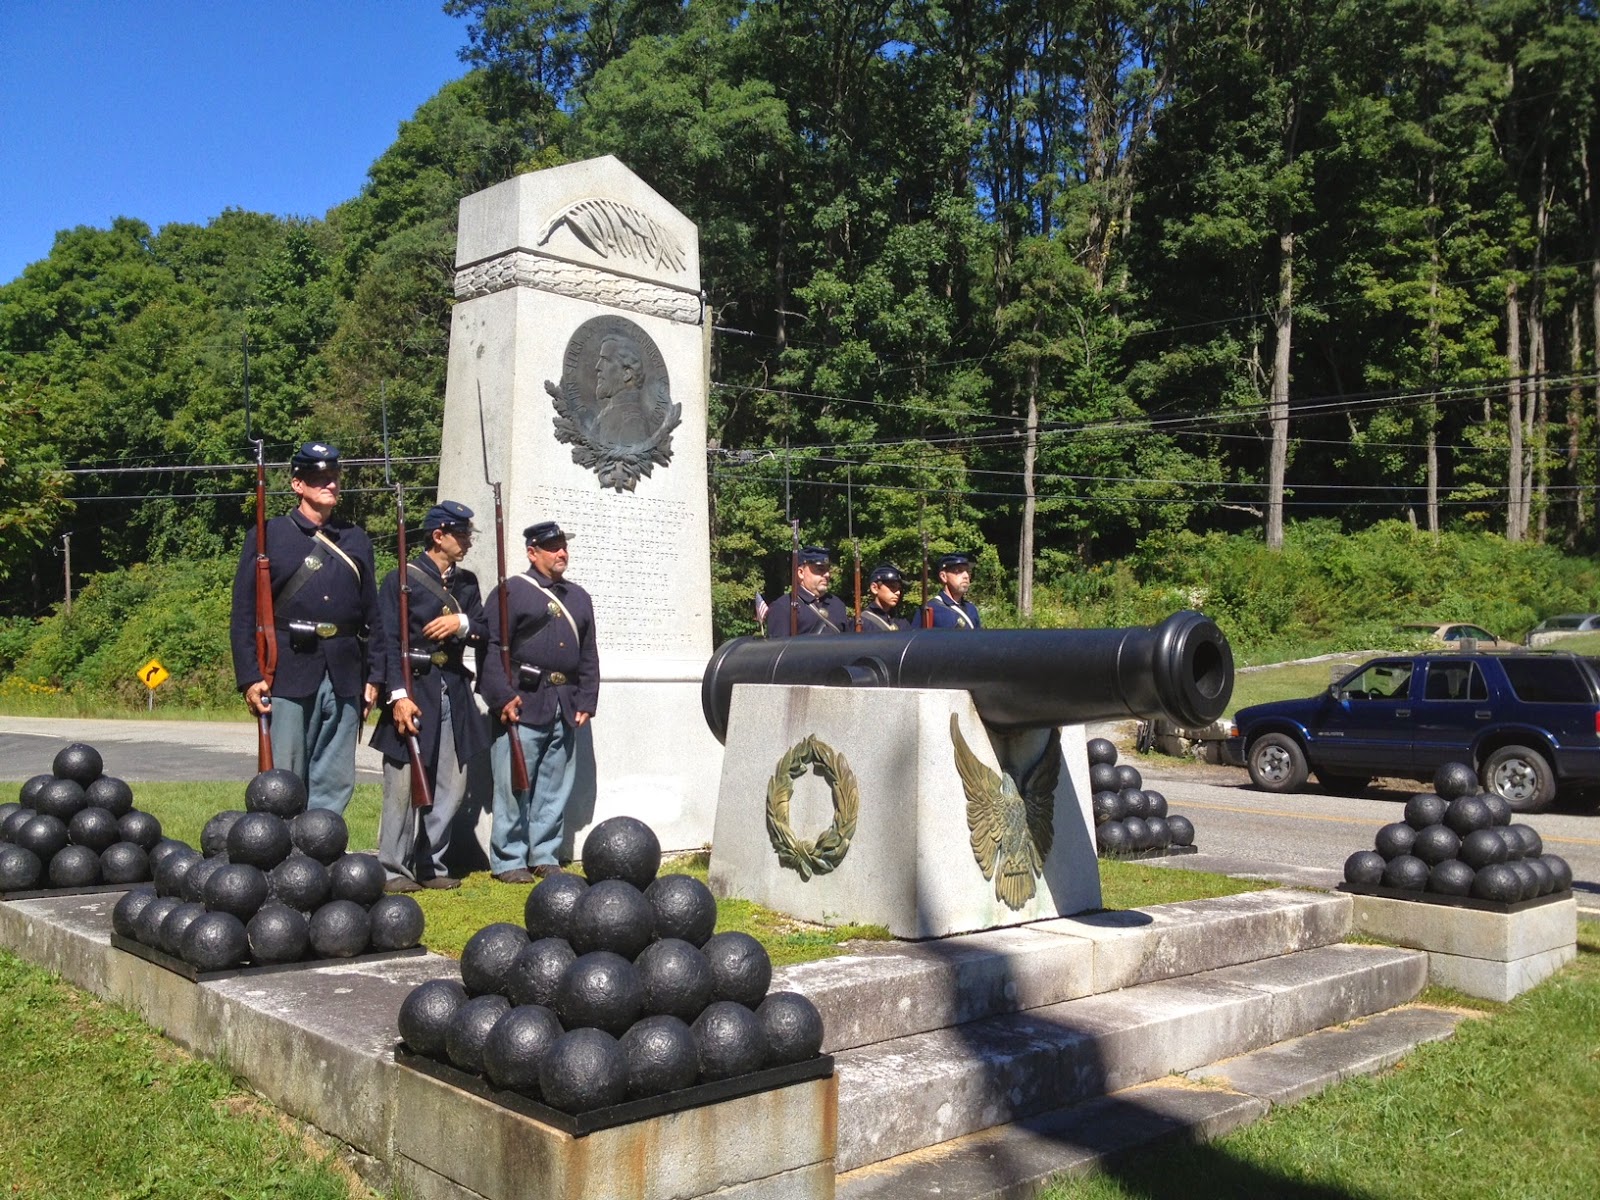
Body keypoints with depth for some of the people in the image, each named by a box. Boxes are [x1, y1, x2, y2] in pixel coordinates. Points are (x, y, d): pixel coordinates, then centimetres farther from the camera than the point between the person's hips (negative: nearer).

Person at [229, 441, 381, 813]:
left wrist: (374, 675, 9)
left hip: (344, 677, 4)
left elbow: (373, 614, 15)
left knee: (336, 784, 6)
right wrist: (249, 677, -8)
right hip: (288, 674, -3)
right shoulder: (269, 536, 3)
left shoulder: (357, 540, 14)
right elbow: (244, 613, 0)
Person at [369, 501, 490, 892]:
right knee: (404, 784, -5)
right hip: (413, 689, -6)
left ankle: (431, 865, 19)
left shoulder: (466, 582, 15)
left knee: (451, 786, 7)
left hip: (454, 692, 6)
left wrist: (463, 624, -10)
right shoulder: (400, 580, -2)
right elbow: (388, 642, -8)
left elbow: (485, 636, 11)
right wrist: (398, 695, -17)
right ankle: (394, 869, 6)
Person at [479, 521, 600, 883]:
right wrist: (503, 697, -15)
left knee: (555, 786, 9)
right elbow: (492, 647, -7)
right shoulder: (510, 592, 0)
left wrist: (586, 701, 8)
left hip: (566, 708, 6)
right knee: (514, 785, -2)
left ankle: (544, 856, 19)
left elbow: (589, 655, 18)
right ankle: (508, 859, 7)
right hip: (524, 702, -5)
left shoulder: (579, 598, 18)